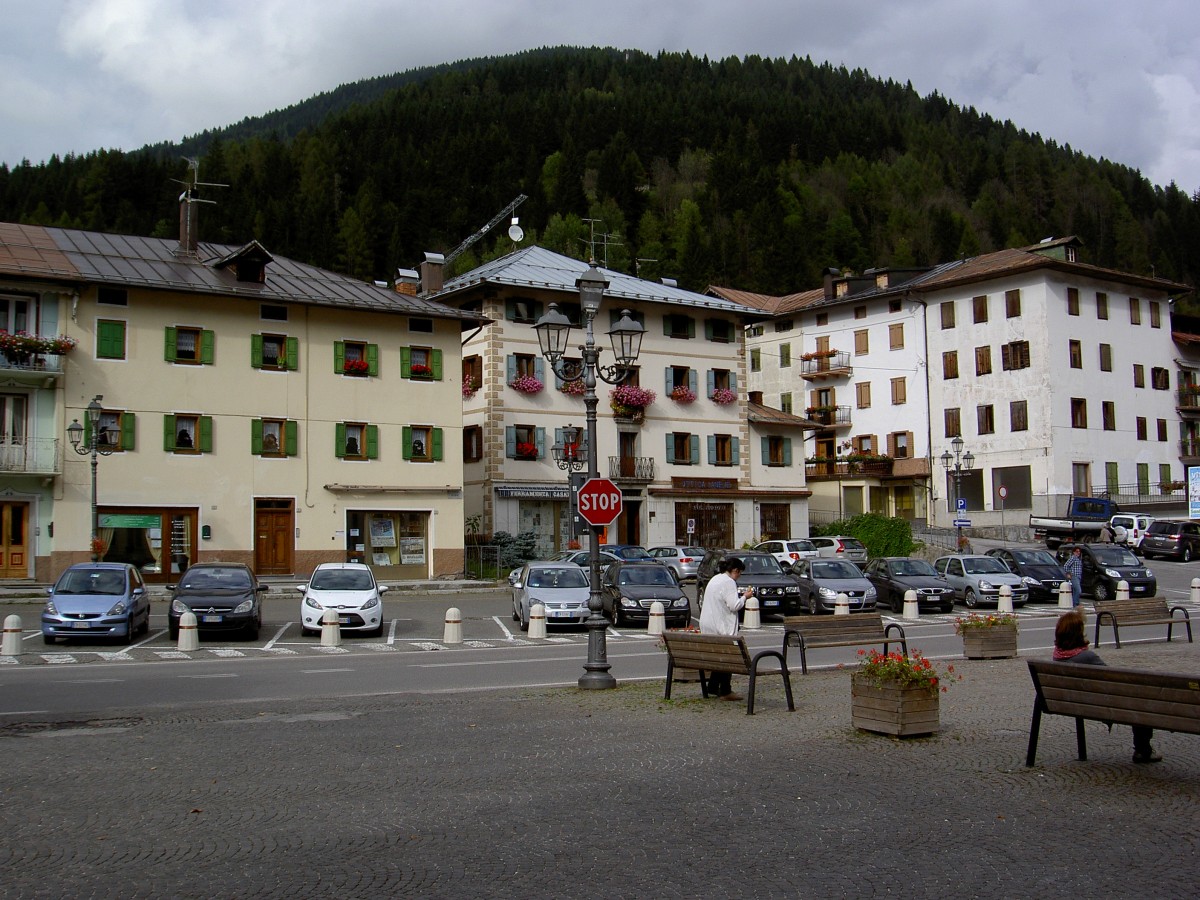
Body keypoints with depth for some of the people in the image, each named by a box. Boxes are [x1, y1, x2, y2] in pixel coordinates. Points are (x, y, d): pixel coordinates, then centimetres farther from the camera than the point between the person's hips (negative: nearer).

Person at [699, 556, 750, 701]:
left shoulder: (714, 579, 15)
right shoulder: (729, 582, -15)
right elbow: (734, 606, -20)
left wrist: (739, 595, 19)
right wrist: (744, 596, -3)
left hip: (707, 625, 9)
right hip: (722, 626, -9)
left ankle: (713, 687, 19)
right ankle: (725, 691, -3)